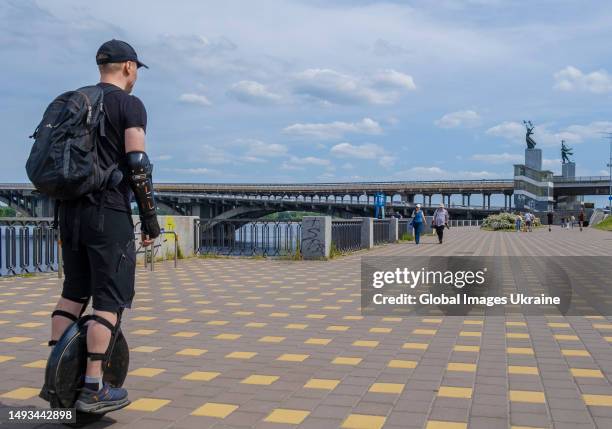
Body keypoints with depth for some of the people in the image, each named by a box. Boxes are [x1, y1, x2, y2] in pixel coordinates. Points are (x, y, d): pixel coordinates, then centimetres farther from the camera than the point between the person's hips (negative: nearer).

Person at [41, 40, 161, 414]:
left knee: (73, 292, 15)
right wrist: (151, 216, -8)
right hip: (109, 214, -7)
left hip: (71, 211, 7)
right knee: (110, 298, -1)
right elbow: (137, 163, -14)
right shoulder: (130, 104, -5)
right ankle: (93, 389, 1)